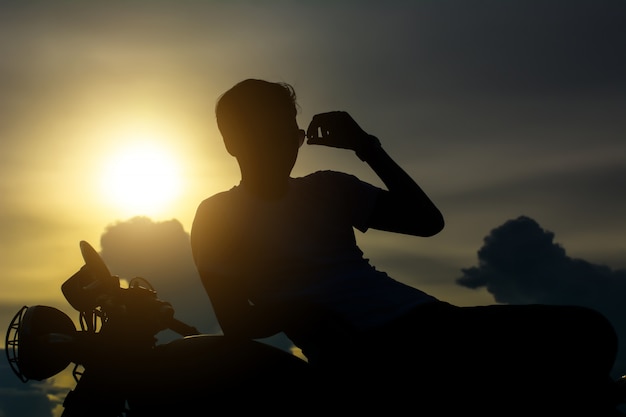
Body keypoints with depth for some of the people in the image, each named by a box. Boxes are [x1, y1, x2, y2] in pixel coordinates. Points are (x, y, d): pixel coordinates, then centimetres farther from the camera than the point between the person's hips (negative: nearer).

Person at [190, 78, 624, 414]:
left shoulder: (327, 189, 23)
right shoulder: (217, 216, 11)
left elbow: (428, 220, 17)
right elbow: (237, 324, 2)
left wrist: (367, 147, 9)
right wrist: (304, 314, -17)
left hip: (424, 318, 7)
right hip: (361, 353, -6)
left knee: (587, 330, -15)